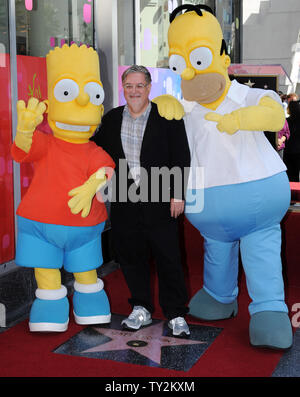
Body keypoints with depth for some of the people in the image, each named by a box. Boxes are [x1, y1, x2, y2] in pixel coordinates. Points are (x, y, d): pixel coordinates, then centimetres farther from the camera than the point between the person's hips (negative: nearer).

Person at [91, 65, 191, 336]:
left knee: (168, 258, 1)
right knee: (130, 256, 10)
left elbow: (181, 158, -3)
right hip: (124, 202, 4)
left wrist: (178, 195, -8)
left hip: (159, 202, -3)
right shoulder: (111, 119, 10)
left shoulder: (168, 117, -1)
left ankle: (176, 314, 15)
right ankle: (141, 310, 26)